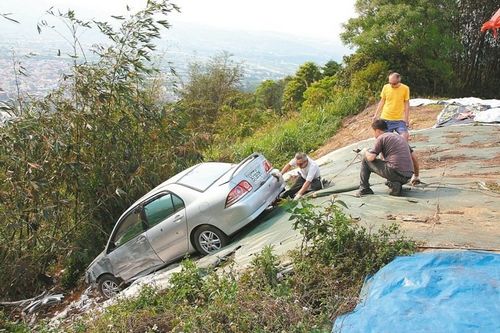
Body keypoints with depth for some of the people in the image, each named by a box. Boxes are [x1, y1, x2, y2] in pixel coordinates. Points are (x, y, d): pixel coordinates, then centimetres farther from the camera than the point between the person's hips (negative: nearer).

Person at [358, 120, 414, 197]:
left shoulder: (381, 137, 1)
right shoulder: (400, 137, 24)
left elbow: (371, 157, -6)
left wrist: (366, 152, 18)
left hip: (394, 172, -7)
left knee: (366, 159, 11)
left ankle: (364, 188, 11)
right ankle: (395, 184, 9)